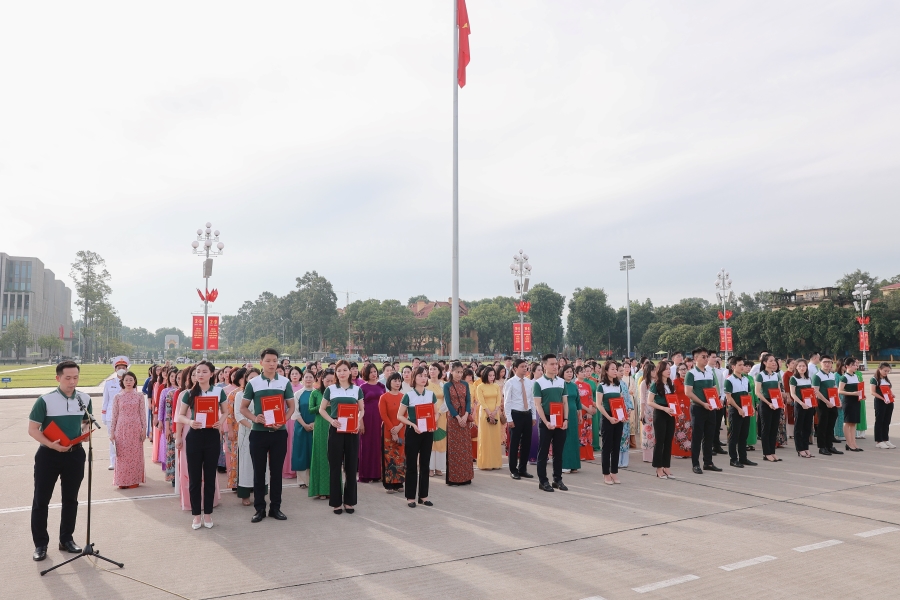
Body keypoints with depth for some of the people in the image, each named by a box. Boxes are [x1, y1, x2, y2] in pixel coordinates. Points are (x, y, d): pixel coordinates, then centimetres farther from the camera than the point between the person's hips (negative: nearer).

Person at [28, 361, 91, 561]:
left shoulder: (85, 399, 0)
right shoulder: (45, 400, -12)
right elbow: (33, 429, -10)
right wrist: (51, 444, -24)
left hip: (74, 454, 3)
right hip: (49, 454, -3)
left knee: (70, 499, 12)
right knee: (41, 500, 3)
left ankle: (66, 539, 26)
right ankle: (40, 544, 15)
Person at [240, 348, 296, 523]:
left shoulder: (285, 382, 2)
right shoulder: (253, 383, 0)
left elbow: (291, 406, 6)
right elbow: (243, 407, 5)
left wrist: (283, 421, -12)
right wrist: (254, 418, -14)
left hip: (279, 433, 1)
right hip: (258, 433, 0)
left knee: (276, 471, 7)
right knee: (259, 471, 5)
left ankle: (275, 507, 17)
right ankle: (259, 509, 15)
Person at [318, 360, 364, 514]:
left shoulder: (357, 389, 5)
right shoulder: (330, 389, 2)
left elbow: (362, 409, 13)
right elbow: (322, 409, 6)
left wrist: (358, 422, -7)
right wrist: (331, 420, -11)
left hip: (352, 431, 1)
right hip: (335, 430, -1)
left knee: (351, 466, 5)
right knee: (335, 466, 2)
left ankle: (349, 501, 15)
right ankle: (336, 502, 11)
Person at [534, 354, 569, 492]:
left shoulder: (562, 382, 8)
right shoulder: (538, 382, -7)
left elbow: (565, 402, 10)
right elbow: (537, 405, -10)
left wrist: (565, 419, -2)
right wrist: (546, 422, -17)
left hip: (560, 421, 4)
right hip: (545, 421, -4)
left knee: (558, 452, 10)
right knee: (543, 452, 2)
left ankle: (557, 479, 19)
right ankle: (543, 481, 9)